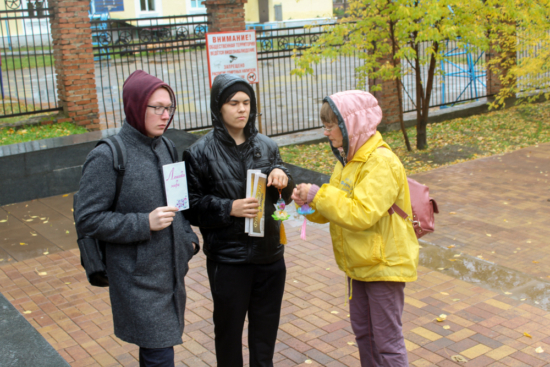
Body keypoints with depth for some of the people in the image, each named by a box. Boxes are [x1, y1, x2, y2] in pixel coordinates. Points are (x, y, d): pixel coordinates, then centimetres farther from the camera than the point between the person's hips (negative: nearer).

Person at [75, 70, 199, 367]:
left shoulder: (163, 147, 7)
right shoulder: (107, 157, -15)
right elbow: (88, 218, -14)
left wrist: (188, 238, 6)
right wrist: (145, 224, -22)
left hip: (171, 269, 6)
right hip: (138, 278, -6)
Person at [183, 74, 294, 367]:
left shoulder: (266, 146, 5)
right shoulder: (200, 153, -7)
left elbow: (283, 197, 11)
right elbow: (192, 205, -8)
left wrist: (282, 179, -10)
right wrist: (229, 208, -21)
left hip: (270, 254, 4)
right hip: (228, 261, -4)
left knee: (265, 331, 18)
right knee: (229, 331, 13)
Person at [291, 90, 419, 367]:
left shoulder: (381, 162, -23)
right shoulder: (348, 159, 7)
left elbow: (361, 214, -32)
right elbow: (335, 207, 10)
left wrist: (318, 195, -25)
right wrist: (309, 204, -9)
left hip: (384, 265, -9)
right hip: (358, 262, 9)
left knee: (387, 340, 2)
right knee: (363, 333, 22)